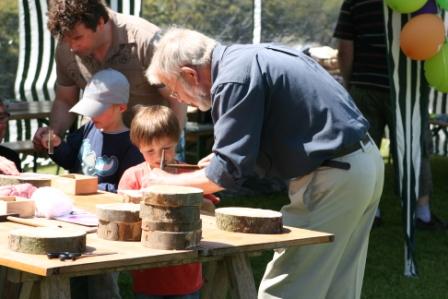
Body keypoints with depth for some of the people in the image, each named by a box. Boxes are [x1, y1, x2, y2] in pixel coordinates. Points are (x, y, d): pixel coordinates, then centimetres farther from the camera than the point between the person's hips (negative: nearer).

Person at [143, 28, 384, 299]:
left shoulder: (234, 79, -17)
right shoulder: (250, 56, 13)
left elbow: (228, 172, -16)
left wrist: (168, 182, -2)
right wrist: (225, 156, 19)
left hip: (335, 178, -10)